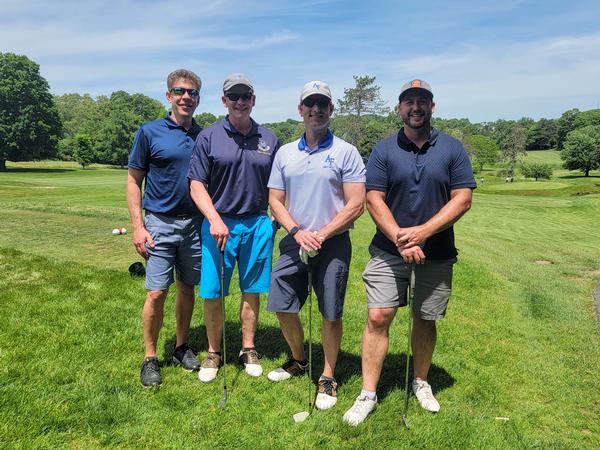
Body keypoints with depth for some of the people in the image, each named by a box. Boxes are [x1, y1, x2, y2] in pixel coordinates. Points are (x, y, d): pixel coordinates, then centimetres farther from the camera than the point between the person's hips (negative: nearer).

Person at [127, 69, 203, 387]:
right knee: (156, 293, -3)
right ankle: (150, 358, 14)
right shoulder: (150, 132, -2)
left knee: (187, 288, 12)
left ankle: (182, 347, 29)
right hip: (159, 223, -3)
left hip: (195, 223, 3)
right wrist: (137, 226, -8)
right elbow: (133, 181, -1)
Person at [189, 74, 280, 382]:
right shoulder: (209, 137, 1)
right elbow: (197, 185, -3)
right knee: (212, 294, 3)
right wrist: (215, 220, -16)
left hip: (258, 224, 2)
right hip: (218, 224, -1)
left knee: (251, 291, 11)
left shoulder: (269, 140, 8)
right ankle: (213, 353, 23)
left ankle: (248, 350, 28)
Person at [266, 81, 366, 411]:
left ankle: (328, 378, 22)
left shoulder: (346, 153, -3)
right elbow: (275, 201, 7)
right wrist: (298, 232, -9)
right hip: (294, 242, 4)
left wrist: (321, 235, -14)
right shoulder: (285, 154, 9)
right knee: (282, 307, 9)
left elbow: (356, 205, -8)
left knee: (331, 313, 3)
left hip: (333, 244, -4)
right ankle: (298, 361, 35)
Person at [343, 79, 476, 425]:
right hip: (389, 250, 0)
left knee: (425, 320, 12)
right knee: (378, 317, -5)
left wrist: (422, 232, -17)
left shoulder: (453, 149, 1)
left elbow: (463, 199, -5)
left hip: (437, 253, 1)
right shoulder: (384, 150, 1)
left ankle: (421, 382, 34)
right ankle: (368, 394, 7)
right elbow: (374, 199, -4)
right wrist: (399, 238, -17)